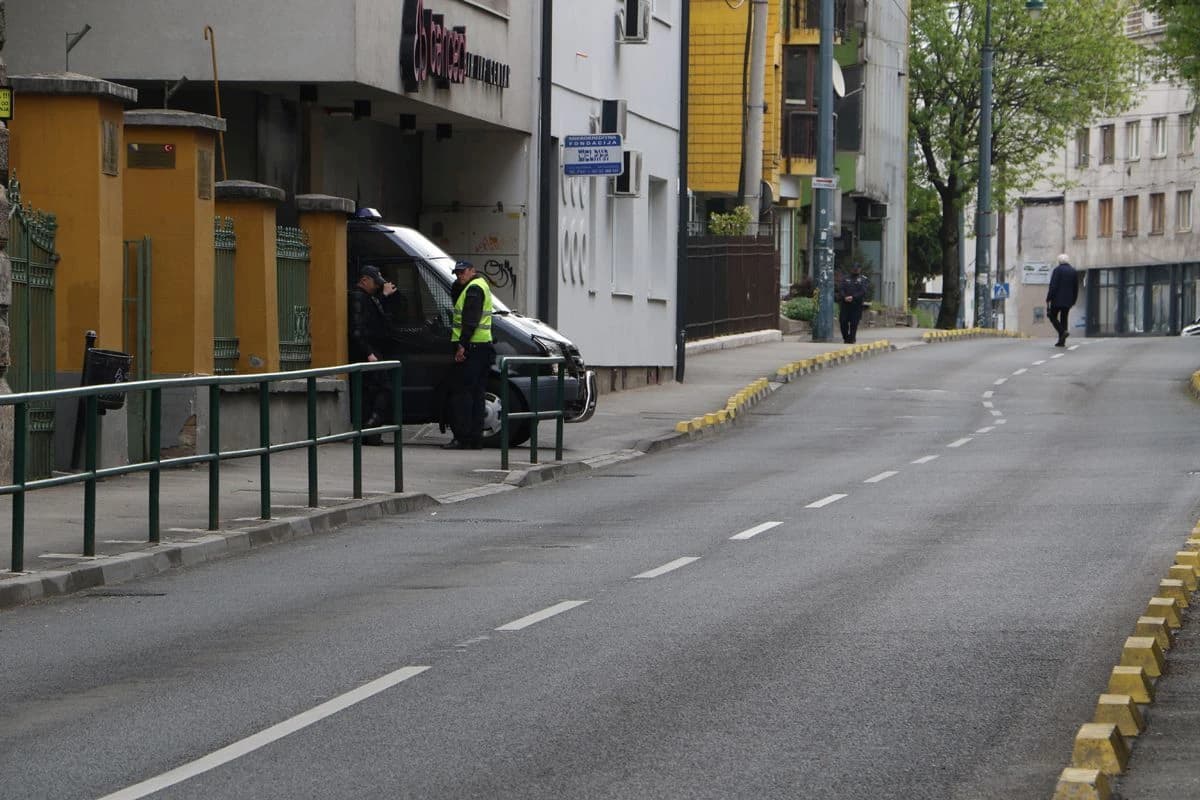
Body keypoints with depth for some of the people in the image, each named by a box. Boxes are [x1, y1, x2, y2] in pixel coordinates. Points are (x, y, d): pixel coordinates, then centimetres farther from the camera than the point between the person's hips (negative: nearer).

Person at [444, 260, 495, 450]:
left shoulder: (474, 289, -11)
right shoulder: (481, 285, 20)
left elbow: (471, 320, -20)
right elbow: (455, 296, 27)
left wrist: (462, 345, -24)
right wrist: (459, 283, 11)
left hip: (471, 348, -10)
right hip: (482, 346, 10)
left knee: (461, 392, -9)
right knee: (476, 394, 10)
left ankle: (462, 438, -12)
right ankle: (475, 438, 11)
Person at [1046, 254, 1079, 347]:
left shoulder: (1057, 270, -9)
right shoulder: (1073, 271, 8)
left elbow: (1053, 286, -14)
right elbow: (1076, 288, 12)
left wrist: (1048, 299, -11)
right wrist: (1073, 300, 20)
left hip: (1057, 299, -6)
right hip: (1068, 300, 6)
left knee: (1052, 316, 5)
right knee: (1063, 318, 9)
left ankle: (1063, 332, -17)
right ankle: (1061, 341, 7)